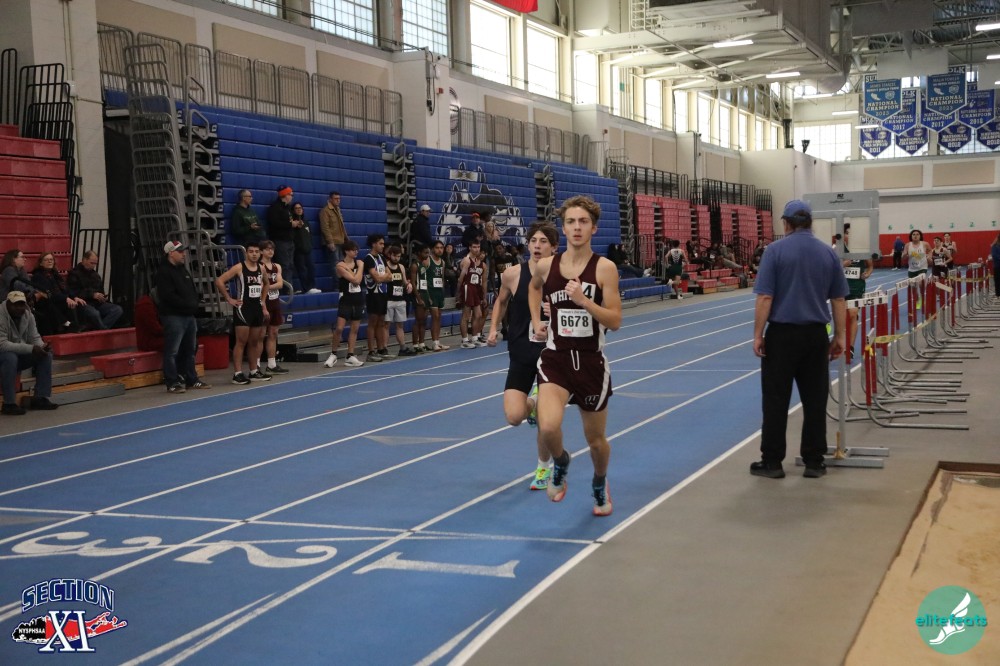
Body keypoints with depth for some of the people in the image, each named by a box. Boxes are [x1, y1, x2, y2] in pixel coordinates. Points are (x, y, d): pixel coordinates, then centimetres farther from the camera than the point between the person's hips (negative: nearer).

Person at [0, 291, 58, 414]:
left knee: (46, 354, -12)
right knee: (10, 357, -38)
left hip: (20, 355, 7)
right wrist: (31, 349, -38)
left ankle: (40, 398, -8)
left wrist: (42, 346, -24)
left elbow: (35, 338, 2)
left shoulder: (28, 315, -3)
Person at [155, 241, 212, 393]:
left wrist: (194, 304, 5)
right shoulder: (164, 272, -10)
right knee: (172, 351, -6)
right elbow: (169, 296, -19)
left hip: (189, 316, 9)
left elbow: (193, 289, 22)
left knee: (190, 349, 13)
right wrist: (188, 304, -14)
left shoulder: (183, 269, 18)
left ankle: (191, 380, 21)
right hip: (173, 316, -9)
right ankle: (172, 383, -3)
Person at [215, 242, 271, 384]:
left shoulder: (261, 268, 9)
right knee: (241, 341, -6)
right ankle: (238, 374, -5)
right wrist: (229, 299, -12)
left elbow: (265, 284, 29)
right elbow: (219, 281, -15)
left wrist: (263, 301, 19)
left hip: (257, 308, 6)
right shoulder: (239, 268, -10)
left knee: (255, 341, 11)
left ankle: (254, 372, 19)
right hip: (243, 308, -6)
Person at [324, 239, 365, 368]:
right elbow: (355, 280, -18)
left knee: (355, 329, 7)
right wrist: (359, 267, -8)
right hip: (345, 300, -5)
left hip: (358, 300, 5)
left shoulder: (359, 263, 6)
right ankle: (333, 354, 4)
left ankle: (350, 356, 13)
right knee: (339, 328, -10)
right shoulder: (340, 266, -11)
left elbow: (358, 280, -1)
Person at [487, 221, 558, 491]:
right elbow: (501, 301, 14)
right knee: (514, 416, -12)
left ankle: (544, 466, 30)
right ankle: (532, 403, 25)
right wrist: (493, 329, 2)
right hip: (521, 355, 1)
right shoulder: (513, 274, -7)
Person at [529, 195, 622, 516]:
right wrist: (536, 322, 12)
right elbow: (534, 288, 24)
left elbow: (615, 321, -12)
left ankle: (600, 486, 46)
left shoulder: (605, 268, -9)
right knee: (548, 428, -23)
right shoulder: (547, 265, -1)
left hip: (591, 361, -1)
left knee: (595, 439, 13)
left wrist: (584, 300, -24)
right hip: (556, 358, 1)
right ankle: (560, 462, 13)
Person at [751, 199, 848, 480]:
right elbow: (838, 300, 8)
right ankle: (814, 462, 12)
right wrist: (839, 336, 15)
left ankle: (772, 462, 6)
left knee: (776, 400, 3)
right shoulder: (828, 252, 5)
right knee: (815, 401, 8)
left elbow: (764, 298, -11)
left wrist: (758, 335, -6)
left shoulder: (775, 250, -7)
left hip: (782, 333, -3)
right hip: (815, 334, 4)